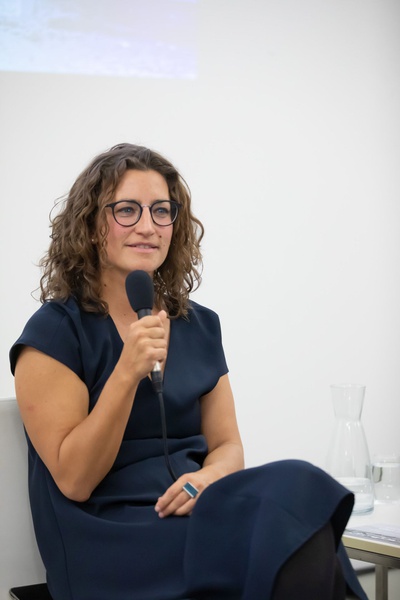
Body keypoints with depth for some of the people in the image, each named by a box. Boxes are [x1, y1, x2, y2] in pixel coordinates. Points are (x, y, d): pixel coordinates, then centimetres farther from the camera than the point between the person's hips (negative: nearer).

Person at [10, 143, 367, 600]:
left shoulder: (200, 326, 13)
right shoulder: (54, 332, -2)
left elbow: (227, 445, 14)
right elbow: (73, 481, -7)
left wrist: (209, 476, -10)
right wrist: (127, 373, -18)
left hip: (198, 512, 6)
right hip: (109, 539, -5)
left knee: (298, 487, -28)